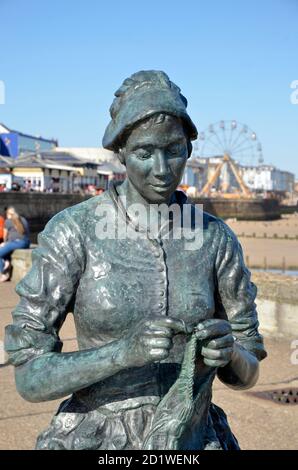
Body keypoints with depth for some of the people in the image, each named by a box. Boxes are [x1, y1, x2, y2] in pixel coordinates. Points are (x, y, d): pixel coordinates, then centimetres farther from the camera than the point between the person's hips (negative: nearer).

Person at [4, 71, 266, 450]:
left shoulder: (216, 237, -5)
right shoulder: (72, 230, -15)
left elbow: (245, 374, 2)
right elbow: (29, 378, -16)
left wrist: (227, 350, -22)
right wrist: (125, 351, -32)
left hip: (191, 442, 3)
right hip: (94, 442, -2)